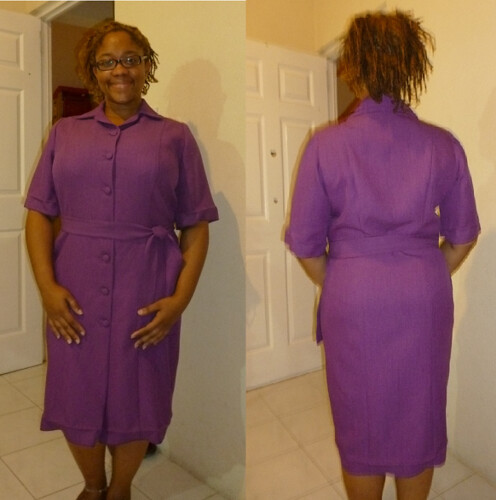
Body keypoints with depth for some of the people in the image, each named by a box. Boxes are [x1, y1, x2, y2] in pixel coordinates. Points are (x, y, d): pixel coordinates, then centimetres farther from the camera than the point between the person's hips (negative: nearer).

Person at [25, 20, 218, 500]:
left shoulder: (174, 137, 4)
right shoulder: (65, 132, 10)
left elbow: (196, 226, 0)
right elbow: (38, 213, 6)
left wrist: (181, 297, -9)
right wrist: (47, 286, -6)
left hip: (146, 294, -1)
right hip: (74, 292, 2)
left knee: (134, 402, 11)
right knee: (77, 401, 13)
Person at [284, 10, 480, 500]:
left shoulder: (326, 144, -11)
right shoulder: (443, 145, -3)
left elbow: (305, 244, -7)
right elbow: (461, 236, 5)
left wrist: (337, 289, 8)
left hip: (352, 300, -2)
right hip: (425, 300, 3)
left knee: (361, 421, 15)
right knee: (418, 417, 19)